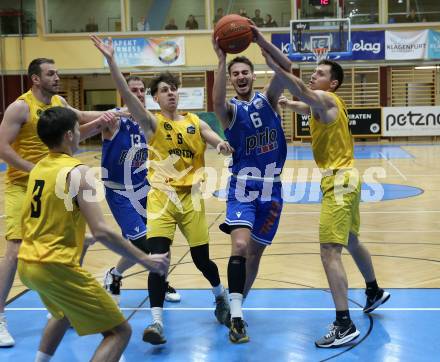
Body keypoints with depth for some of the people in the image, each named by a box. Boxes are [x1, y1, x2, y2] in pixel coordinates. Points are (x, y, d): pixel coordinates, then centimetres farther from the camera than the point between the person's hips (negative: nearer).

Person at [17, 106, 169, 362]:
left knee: (65, 312, 38)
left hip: (27, 264, 9)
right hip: (56, 267, -9)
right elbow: (101, 232, -22)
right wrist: (145, 259, -15)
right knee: (120, 331, -2)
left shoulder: (39, 167, 8)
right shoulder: (77, 172, -15)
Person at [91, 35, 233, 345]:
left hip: (191, 196, 2)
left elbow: (217, 141, 0)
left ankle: (221, 296, 39)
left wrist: (223, 145, -25)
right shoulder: (152, 123, -2)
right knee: (157, 256, -15)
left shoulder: (195, 122, 8)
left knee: (201, 257, 10)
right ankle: (157, 321, -8)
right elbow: (127, 94, -16)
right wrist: (111, 60, -27)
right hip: (162, 196, -2)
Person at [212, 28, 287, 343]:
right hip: (243, 186, -3)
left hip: (271, 188, 3)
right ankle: (236, 316, -17)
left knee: (256, 251, 11)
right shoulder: (231, 109, -2)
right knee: (240, 247, -22)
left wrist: (260, 41, -28)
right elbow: (217, 102, -29)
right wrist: (221, 60, -38)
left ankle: (237, 301, 31)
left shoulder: (268, 100, 4)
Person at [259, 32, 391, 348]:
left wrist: (273, 65, -41)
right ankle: (375, 293, 46)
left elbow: (302, 92, -33)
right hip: (345, 177, 11)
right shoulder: (320, 104, 15)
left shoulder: (326, 99, -14)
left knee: (330, 251, -14)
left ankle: (345, 325, -14)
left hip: (339, 180, -11)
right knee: (351, 241, 26)